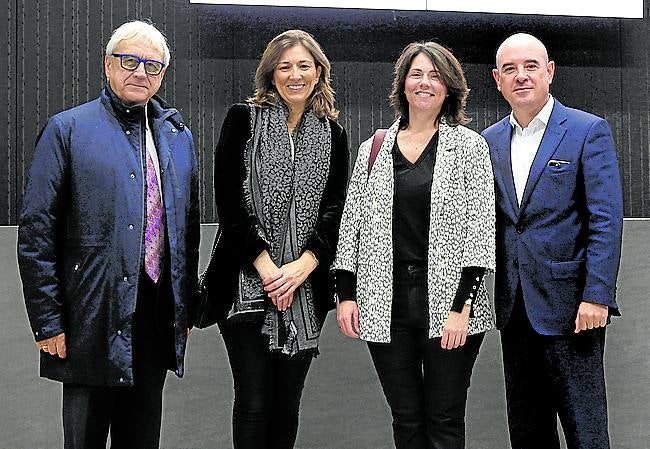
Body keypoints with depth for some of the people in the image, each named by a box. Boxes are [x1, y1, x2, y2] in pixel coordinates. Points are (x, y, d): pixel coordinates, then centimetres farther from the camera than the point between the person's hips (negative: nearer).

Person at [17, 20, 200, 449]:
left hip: (158, 318, 5)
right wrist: (47, 320, -11)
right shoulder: (67, 130, -4)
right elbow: (36, 232, -7)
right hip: (93, 321, -4)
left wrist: (187, 308, 12)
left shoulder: (179, 136, 12)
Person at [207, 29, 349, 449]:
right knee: (254, 400, -4)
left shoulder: (332, 134, 11)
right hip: (247, 283, -3)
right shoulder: (243, 119, 2)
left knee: (288, 402, 7)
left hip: (306, 285, 3)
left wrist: (303, 266, -11)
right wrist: (265, 265, -13)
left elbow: (335, 209, 4)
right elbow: (228, 197, -5)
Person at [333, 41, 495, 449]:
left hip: (449, 306, -3)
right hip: (385, 307, 3)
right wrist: (346, 294, 4)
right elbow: (352, 225, 13)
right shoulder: (373, 149, 12)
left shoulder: (469, 147, 2)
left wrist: (462, 306, -12)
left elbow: (480, 228, -4)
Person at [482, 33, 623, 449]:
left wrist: (596, 295, -16)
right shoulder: (490, 141, 11)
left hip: (570, 305, -5)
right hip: (515, 308, 5)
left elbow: (606, 219, -9)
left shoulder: (589, 130, -4)